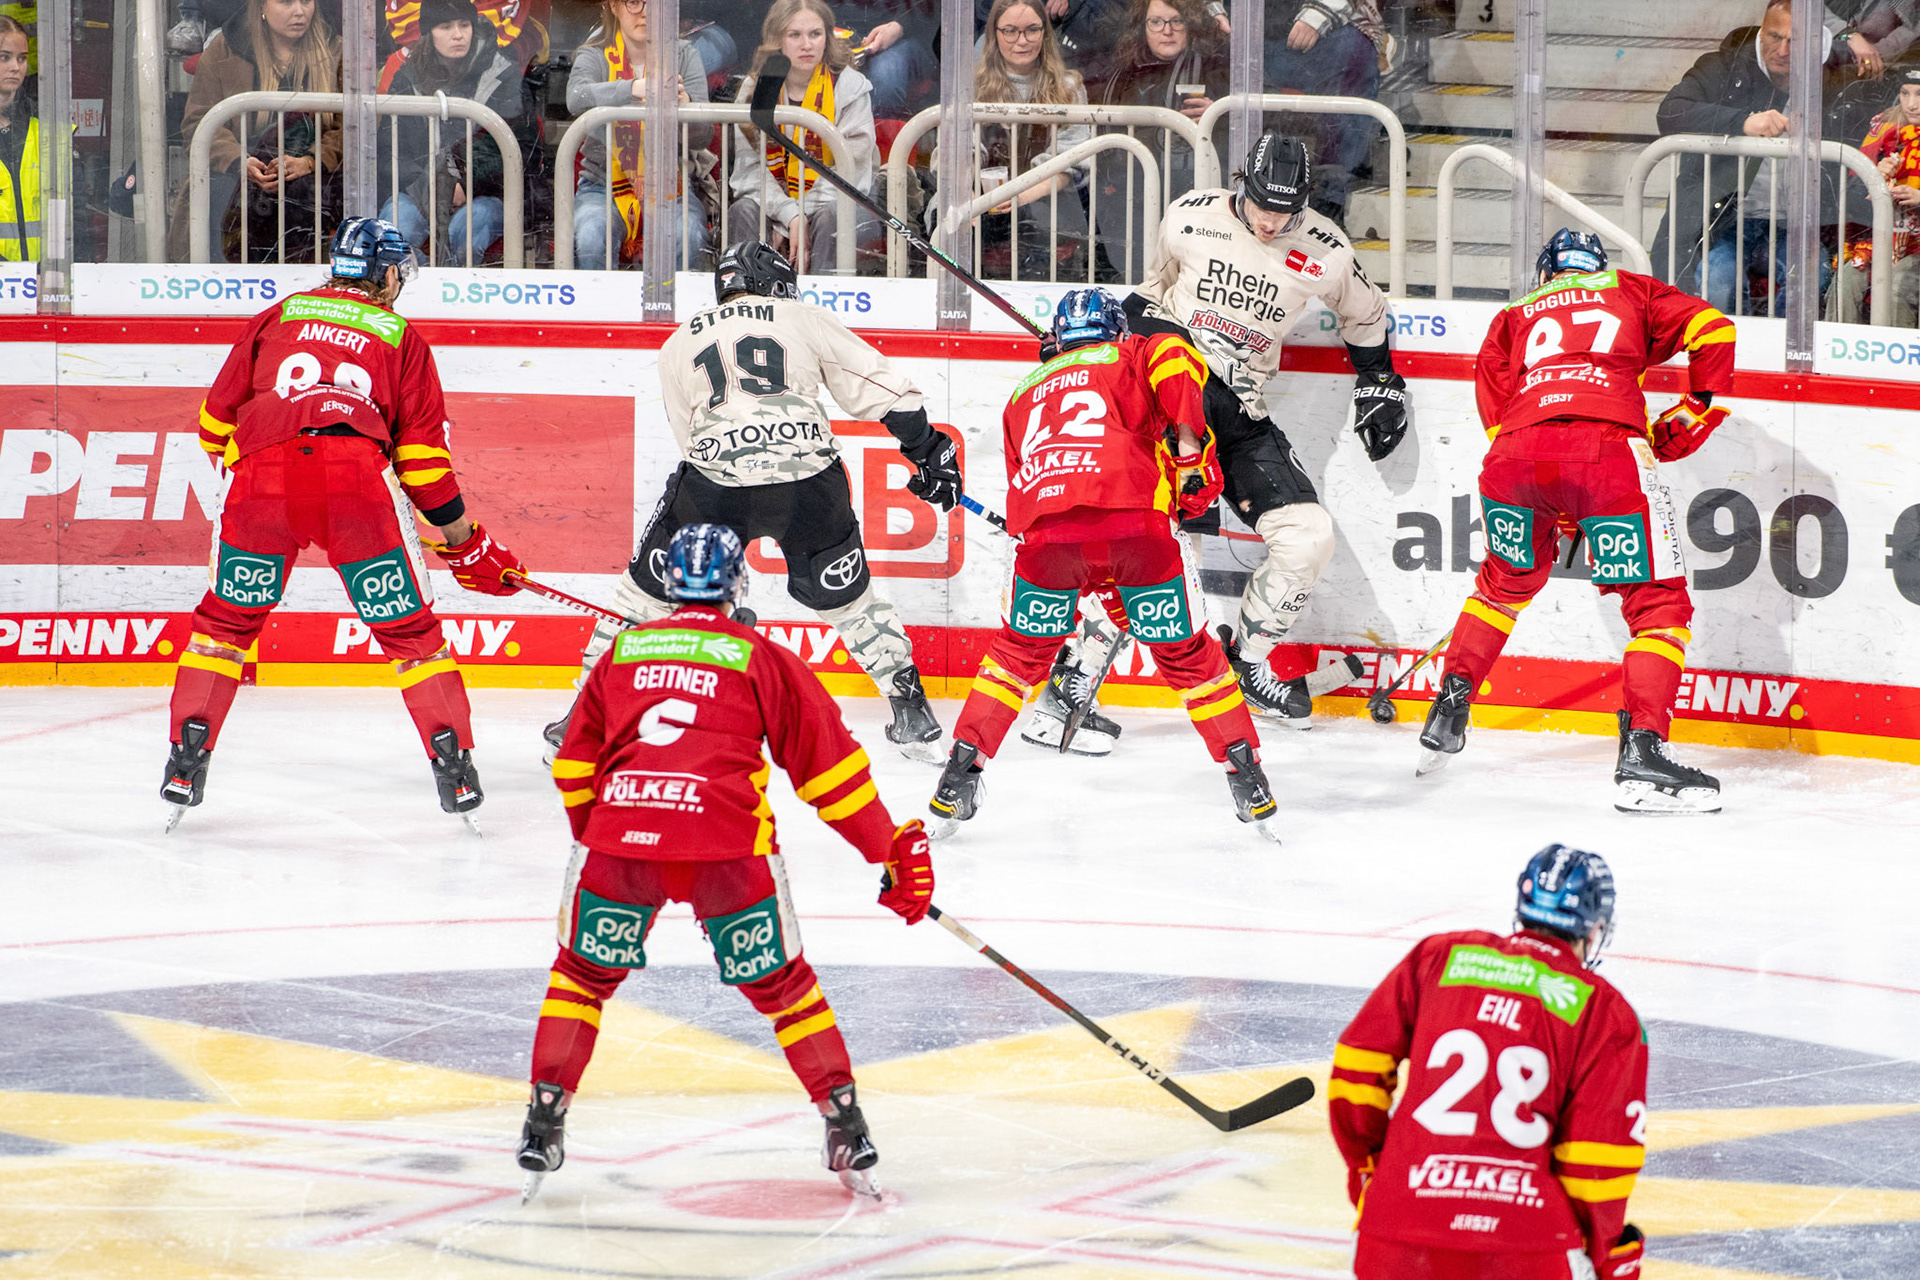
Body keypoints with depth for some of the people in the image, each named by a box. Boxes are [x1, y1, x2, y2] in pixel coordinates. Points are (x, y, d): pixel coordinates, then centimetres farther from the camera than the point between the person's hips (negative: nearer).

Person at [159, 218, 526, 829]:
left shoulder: (278, 316, 26)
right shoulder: (401, 338, 21)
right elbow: (422, 447, 15)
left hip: (263, 470, 1)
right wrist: (461, 539, 22)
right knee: (408, 627, 9)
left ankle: (186, 759, 10)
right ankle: (453, 765, 3)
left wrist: (231, 462, 42)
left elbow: (218, 413, 23)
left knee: (227, 617, 17)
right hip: (357, 476, -1)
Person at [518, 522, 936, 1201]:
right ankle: (846, 1128, 11)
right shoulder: (761, 658, 14)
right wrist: (895, 850, 19)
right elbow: (828, 762, 14)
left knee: (583, 974, 22)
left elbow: (574, 768, 25)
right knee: (781, 985, 15)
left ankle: (545, 1120, 13)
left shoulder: (623, 650, 22)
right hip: (728, 846, -1)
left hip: (620, 838, 1)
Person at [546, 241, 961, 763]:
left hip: (715, 484, 0)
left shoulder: (681, 343, 23)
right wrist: (928, 450, 18)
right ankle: (912, 716, 20)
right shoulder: (804, 319, 18)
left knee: (647, 589, 17)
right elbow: (879, 386, 13)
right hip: (809, 479, 0)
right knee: (846, 598, 21)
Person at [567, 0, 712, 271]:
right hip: (605, 185, -1)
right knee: (589, 240, -31)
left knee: (688, 239, -30)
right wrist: (636, 88, -42)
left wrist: (684, 105, -30)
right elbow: (577, 99, -26)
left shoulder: (683, 55, 5)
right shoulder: (595, 56, 0)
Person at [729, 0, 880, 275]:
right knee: (743, 212, -28)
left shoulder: (851, 85, -4)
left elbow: (850, 169, -10)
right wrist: (789, 216, -23)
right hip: (773, 204, 2)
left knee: (830, 216, -35)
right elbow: (749, 168, -5)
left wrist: (801, 217, -21)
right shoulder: (754, 88, 3)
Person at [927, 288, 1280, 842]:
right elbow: (1173, 357, 0)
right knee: (1187, 652, 13)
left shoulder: (1025, 392, 36)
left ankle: (960, 774, 18)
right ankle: (1247, 780, 11)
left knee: (1020, 650, 24)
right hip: (1133, 518, -2)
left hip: (1044, 526, 2)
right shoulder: (1130, 355, 25)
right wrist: (1191, 449, 0)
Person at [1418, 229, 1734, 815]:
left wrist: (1555, 511, 29)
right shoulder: (1631, 291, 29)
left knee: (1507, 578, 32)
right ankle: (1641, 752, -11)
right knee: (1658, 603, 4)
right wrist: (1695, 412, 28)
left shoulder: (1512, 319, 33)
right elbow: (1711, 328, 16)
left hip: (1516, 455, 3)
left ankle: (1451, 707, 32)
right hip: (1608, 447, -3)